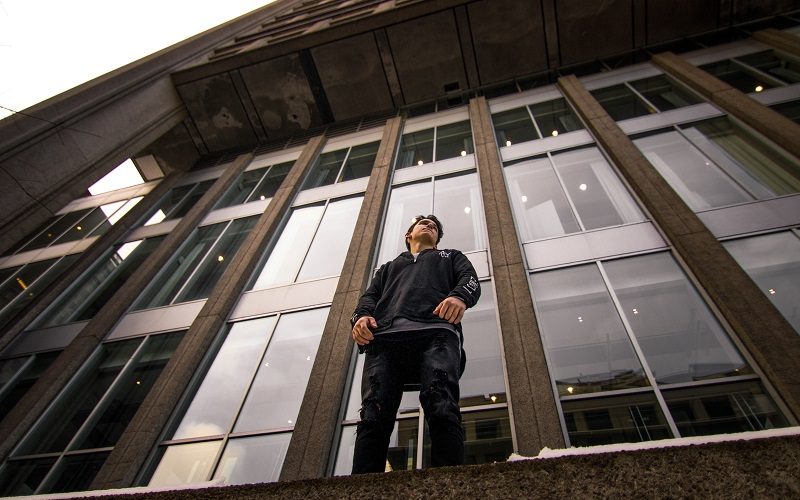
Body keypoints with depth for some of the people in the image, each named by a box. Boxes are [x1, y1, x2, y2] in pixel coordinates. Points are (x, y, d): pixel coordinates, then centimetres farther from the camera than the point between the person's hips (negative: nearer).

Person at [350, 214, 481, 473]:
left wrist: (460, 296, -10)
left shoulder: (451, 257, 38)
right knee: (373, 417, -19)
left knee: (442, 409, -27)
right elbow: (370, 296, 27)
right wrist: (361, 315, 0)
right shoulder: (389, 267, 43)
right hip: (385, 337, 2)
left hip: (436, 333, -1)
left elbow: (470, 279, 17)